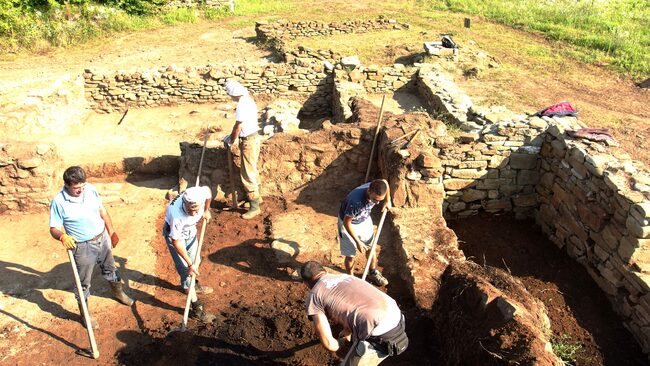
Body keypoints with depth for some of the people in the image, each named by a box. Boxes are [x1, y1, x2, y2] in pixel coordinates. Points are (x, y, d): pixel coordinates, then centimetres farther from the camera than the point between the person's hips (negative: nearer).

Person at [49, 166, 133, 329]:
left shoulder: (90, 189, -9)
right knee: (83, 283, 11)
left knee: (110, 269, 27)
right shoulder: (59, 202, -22)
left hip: (103, 238, 5)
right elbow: (54, 229, -16)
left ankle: (118, 293, 53)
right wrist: (62, 236, -39)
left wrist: (112, 232, 11)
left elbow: (103, 211, 4)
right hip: (83, 247, -4)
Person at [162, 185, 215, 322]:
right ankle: (196, 307, 4)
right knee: (186, 270, -6)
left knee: (195, 260, 23)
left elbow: (209, 191, -4)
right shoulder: (176, 214, -44)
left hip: (190, 229, 6)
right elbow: (176, 242, -30)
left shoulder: (202, 192, -33)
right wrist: (190, 264, -25)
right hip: (174, 234, -6)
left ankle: (194, 285, 51)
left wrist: (206, 211, 4)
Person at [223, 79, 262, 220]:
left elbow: (237, 128, -18)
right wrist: (231, 135, 14)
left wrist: (230, 142, -4)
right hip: (254, 136, 10)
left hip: (248, 141, -10)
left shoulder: (242, 105, -23)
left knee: (248, 174, -5)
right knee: (252, 169, 23)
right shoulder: (248, 99, 7)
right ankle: (256, 195, 38)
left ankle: (255, 206, 0)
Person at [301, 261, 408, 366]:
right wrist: (347, 331, 52)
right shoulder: (346, 276, 23)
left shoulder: (314, 296, 4)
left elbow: (328, 343, 1)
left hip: (380, 337, -8)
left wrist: (341, 343, 22)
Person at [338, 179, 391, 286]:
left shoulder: (376, 189, -28)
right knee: (350, 255, 6)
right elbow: (347, 223, -29)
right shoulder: (356, 201, -44)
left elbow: (385, 182, 0)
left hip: (365, 220, 6)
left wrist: (387, 201, 5)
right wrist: (358, 242, -24)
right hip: (349, 223, -6)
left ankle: (373, 273, 44)